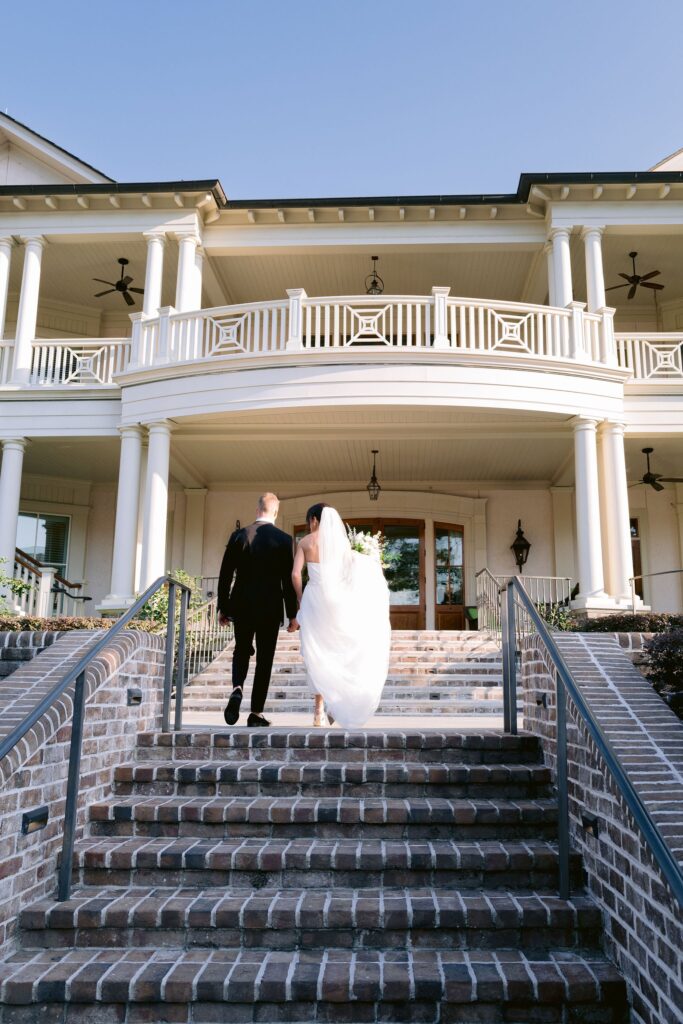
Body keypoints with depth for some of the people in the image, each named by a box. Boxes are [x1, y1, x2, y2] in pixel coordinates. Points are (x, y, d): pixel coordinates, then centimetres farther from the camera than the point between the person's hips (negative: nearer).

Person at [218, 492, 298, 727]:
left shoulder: (238, 536, 0)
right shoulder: (283, 539, -7)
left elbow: (225, 575, 2)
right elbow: (288, 580, -7)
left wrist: (222, 607, 11)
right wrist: (292, 615, 0)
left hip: (241, 606, 2)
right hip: (270, 608, -2)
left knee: (241, 651, 20)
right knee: (265, 658, 8)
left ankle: (237, 688, -7)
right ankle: (256, 713, 9)